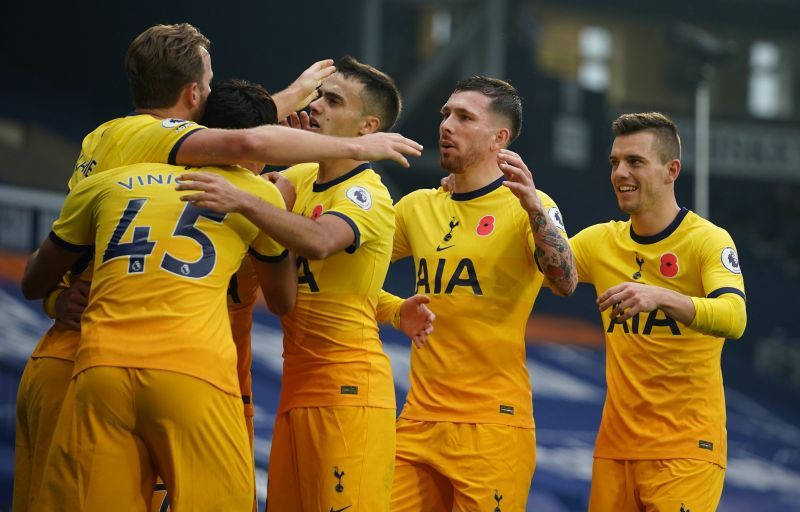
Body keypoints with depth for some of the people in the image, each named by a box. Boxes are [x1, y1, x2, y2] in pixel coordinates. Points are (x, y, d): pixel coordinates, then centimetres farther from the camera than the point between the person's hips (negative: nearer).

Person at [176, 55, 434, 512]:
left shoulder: (369, 195, -12)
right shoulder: (302, 177, 13)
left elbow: (319, 242, -31)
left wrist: (241, 201, -40)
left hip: (350, 388, -8)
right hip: (298, 383, 8)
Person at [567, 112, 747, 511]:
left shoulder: (708, 240, -9)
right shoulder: (601, 241, 9)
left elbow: (734, 319, -24)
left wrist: (659, 297, -41)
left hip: (686, 446, -5)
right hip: (615, 444, 5)